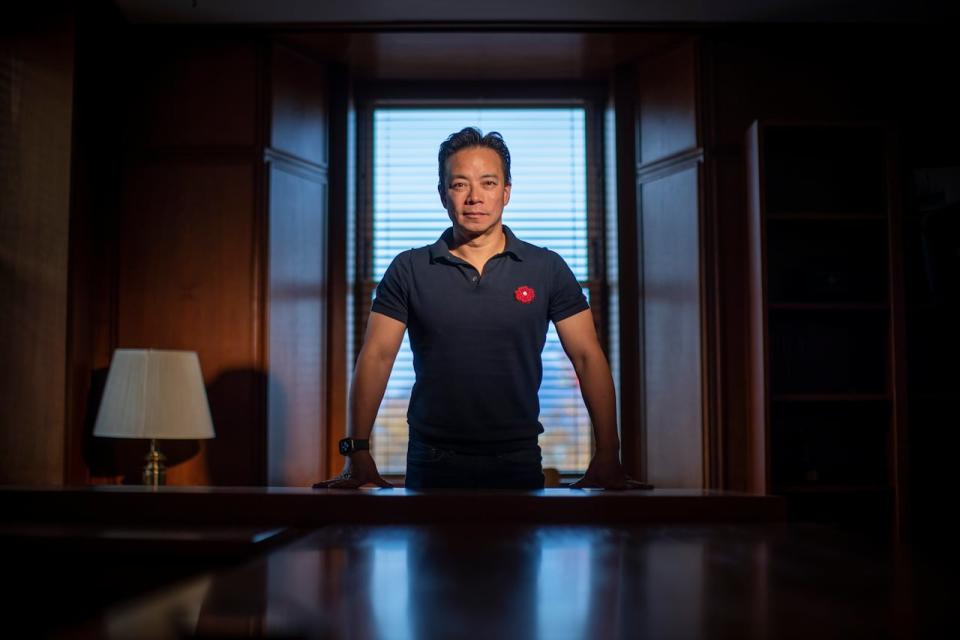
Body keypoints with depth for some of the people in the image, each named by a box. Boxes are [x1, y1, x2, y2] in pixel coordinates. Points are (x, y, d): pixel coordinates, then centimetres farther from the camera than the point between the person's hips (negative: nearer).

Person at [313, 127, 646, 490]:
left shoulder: (547, 269, -1)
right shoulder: (408, 270, 0)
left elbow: (588, 357, -4)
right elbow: (376, 357, -4)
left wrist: (607, 457, -14)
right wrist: (357, 453, -15)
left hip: (519, 461, 0)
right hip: (431, 463, 0)